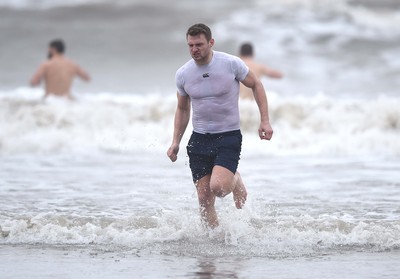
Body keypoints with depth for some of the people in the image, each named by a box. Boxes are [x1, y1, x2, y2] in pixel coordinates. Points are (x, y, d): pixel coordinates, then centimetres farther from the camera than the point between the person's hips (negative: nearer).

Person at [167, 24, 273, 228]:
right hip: (199, 139, 3)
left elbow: (256, 85, 4)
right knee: (204, 199, -1)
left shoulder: (231, 64, -10)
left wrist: (265, 121, -3)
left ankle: (235, 181, 13)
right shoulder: (183, 74, -1)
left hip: (229, 136, -3)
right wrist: (175, 142, 7)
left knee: (218, 187, -22)